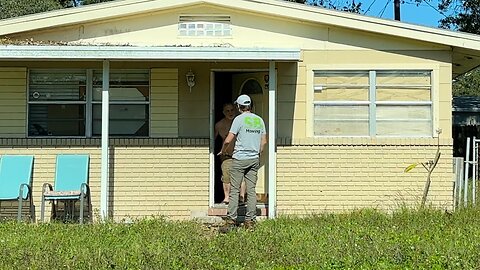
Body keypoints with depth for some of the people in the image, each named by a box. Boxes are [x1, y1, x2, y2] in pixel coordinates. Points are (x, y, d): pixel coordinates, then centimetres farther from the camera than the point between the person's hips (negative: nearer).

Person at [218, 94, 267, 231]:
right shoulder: (259, 120, 9)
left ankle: (231, 220, -5)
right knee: (251, 190, 6)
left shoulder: (239, 119, -7)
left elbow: (228, 140, -10)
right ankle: (250, 221, 6)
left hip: (240, 158, -5)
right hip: (254, 159, 5)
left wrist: (222, 151, 7)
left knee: (234, 190, -2)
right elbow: (264, 141, 12)